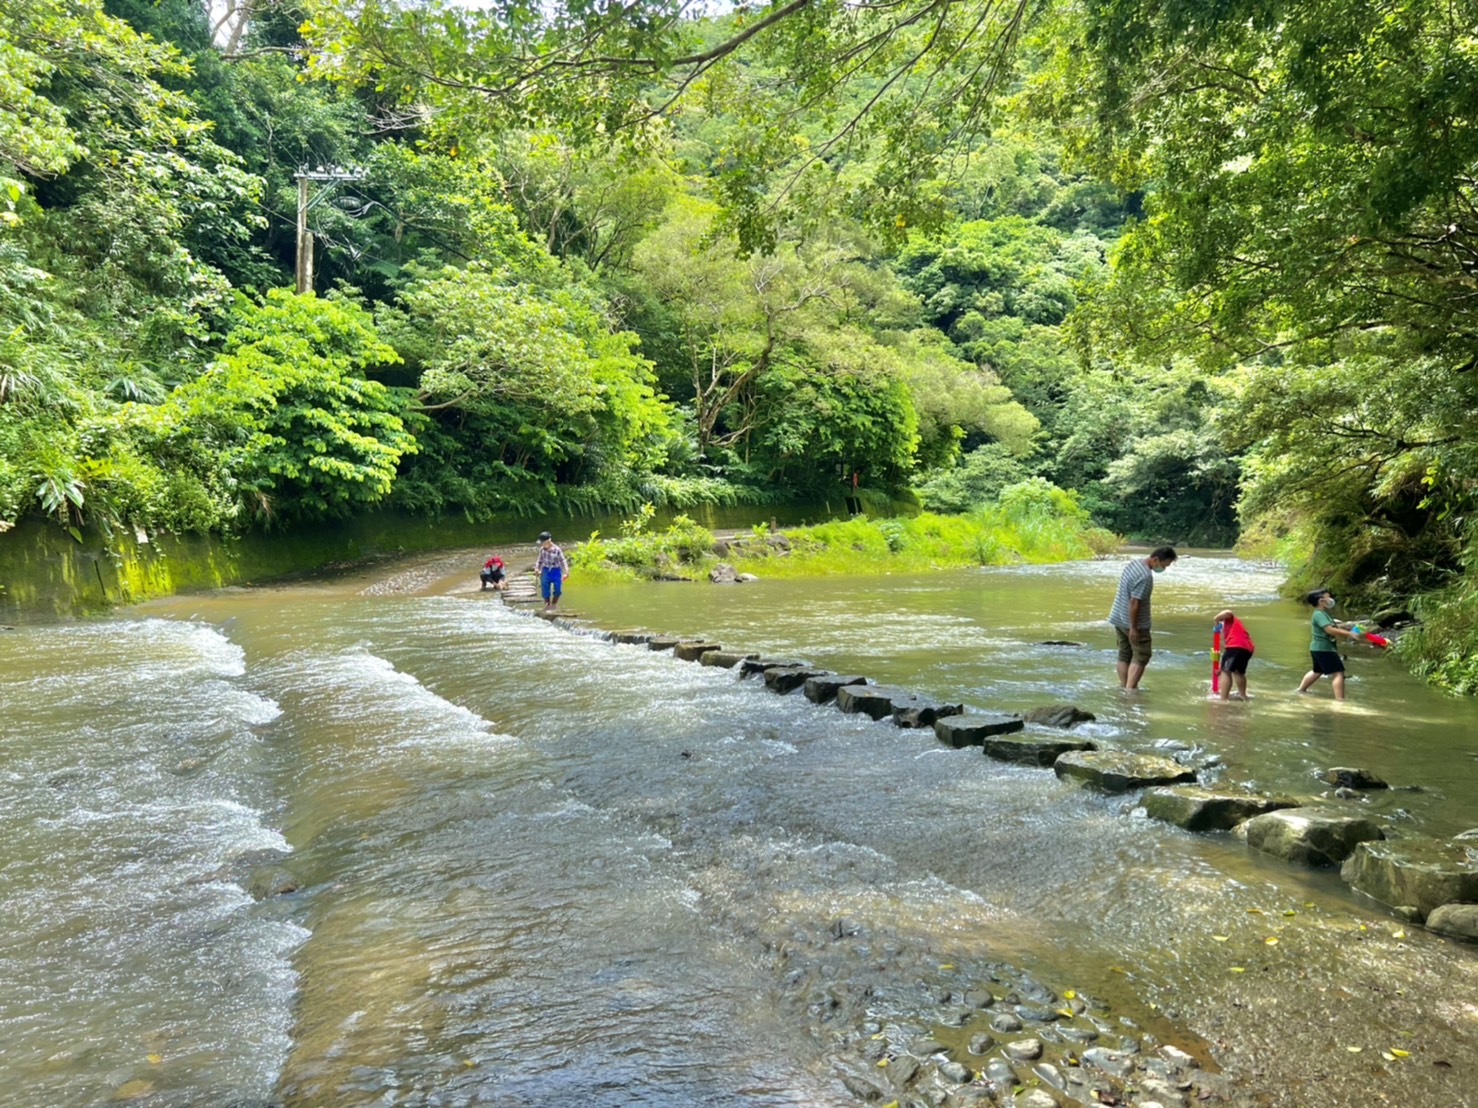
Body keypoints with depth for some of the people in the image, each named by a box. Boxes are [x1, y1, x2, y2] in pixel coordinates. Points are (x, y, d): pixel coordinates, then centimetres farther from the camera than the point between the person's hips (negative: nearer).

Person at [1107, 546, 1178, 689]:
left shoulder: (1135, 563, 5)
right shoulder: (1146, 577, -25)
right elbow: (1134, 603, -26)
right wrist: (1133, 628, -20)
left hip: (1119, 618, 9)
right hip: (1135, 623, -9)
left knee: (1124, 654, 15)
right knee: (1141, 656, -1)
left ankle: (1123, 687, 20)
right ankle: (1130, 689, -6)